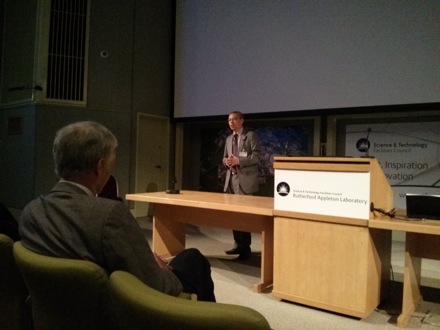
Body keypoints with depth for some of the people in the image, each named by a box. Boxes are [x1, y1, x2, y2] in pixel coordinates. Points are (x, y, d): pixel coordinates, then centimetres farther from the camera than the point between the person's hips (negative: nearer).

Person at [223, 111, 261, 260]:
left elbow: (256, 156, -11)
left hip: (245, 180, -7)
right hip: (231, 179, 7)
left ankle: (245, 248, 6)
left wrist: (238, 160, -20)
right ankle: (238, 245, 24)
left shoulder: (251, 135, -3)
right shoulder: (228, 139, 18)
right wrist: (227, 161, -3)